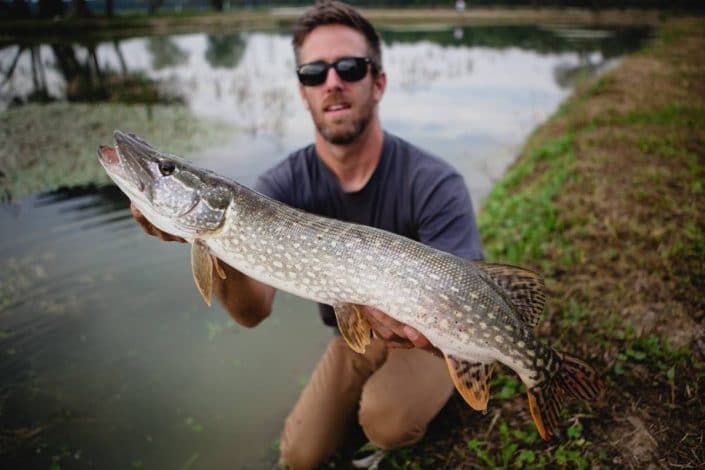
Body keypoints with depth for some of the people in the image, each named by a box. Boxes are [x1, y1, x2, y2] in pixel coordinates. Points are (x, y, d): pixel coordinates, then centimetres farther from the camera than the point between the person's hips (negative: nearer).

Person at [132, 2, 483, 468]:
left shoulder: (435, 183, -29)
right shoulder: (283, 186, -18)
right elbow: (253, 310, -27)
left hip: (431, 335, -4)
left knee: (388, 422, -32)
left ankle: (428, 388, 4)